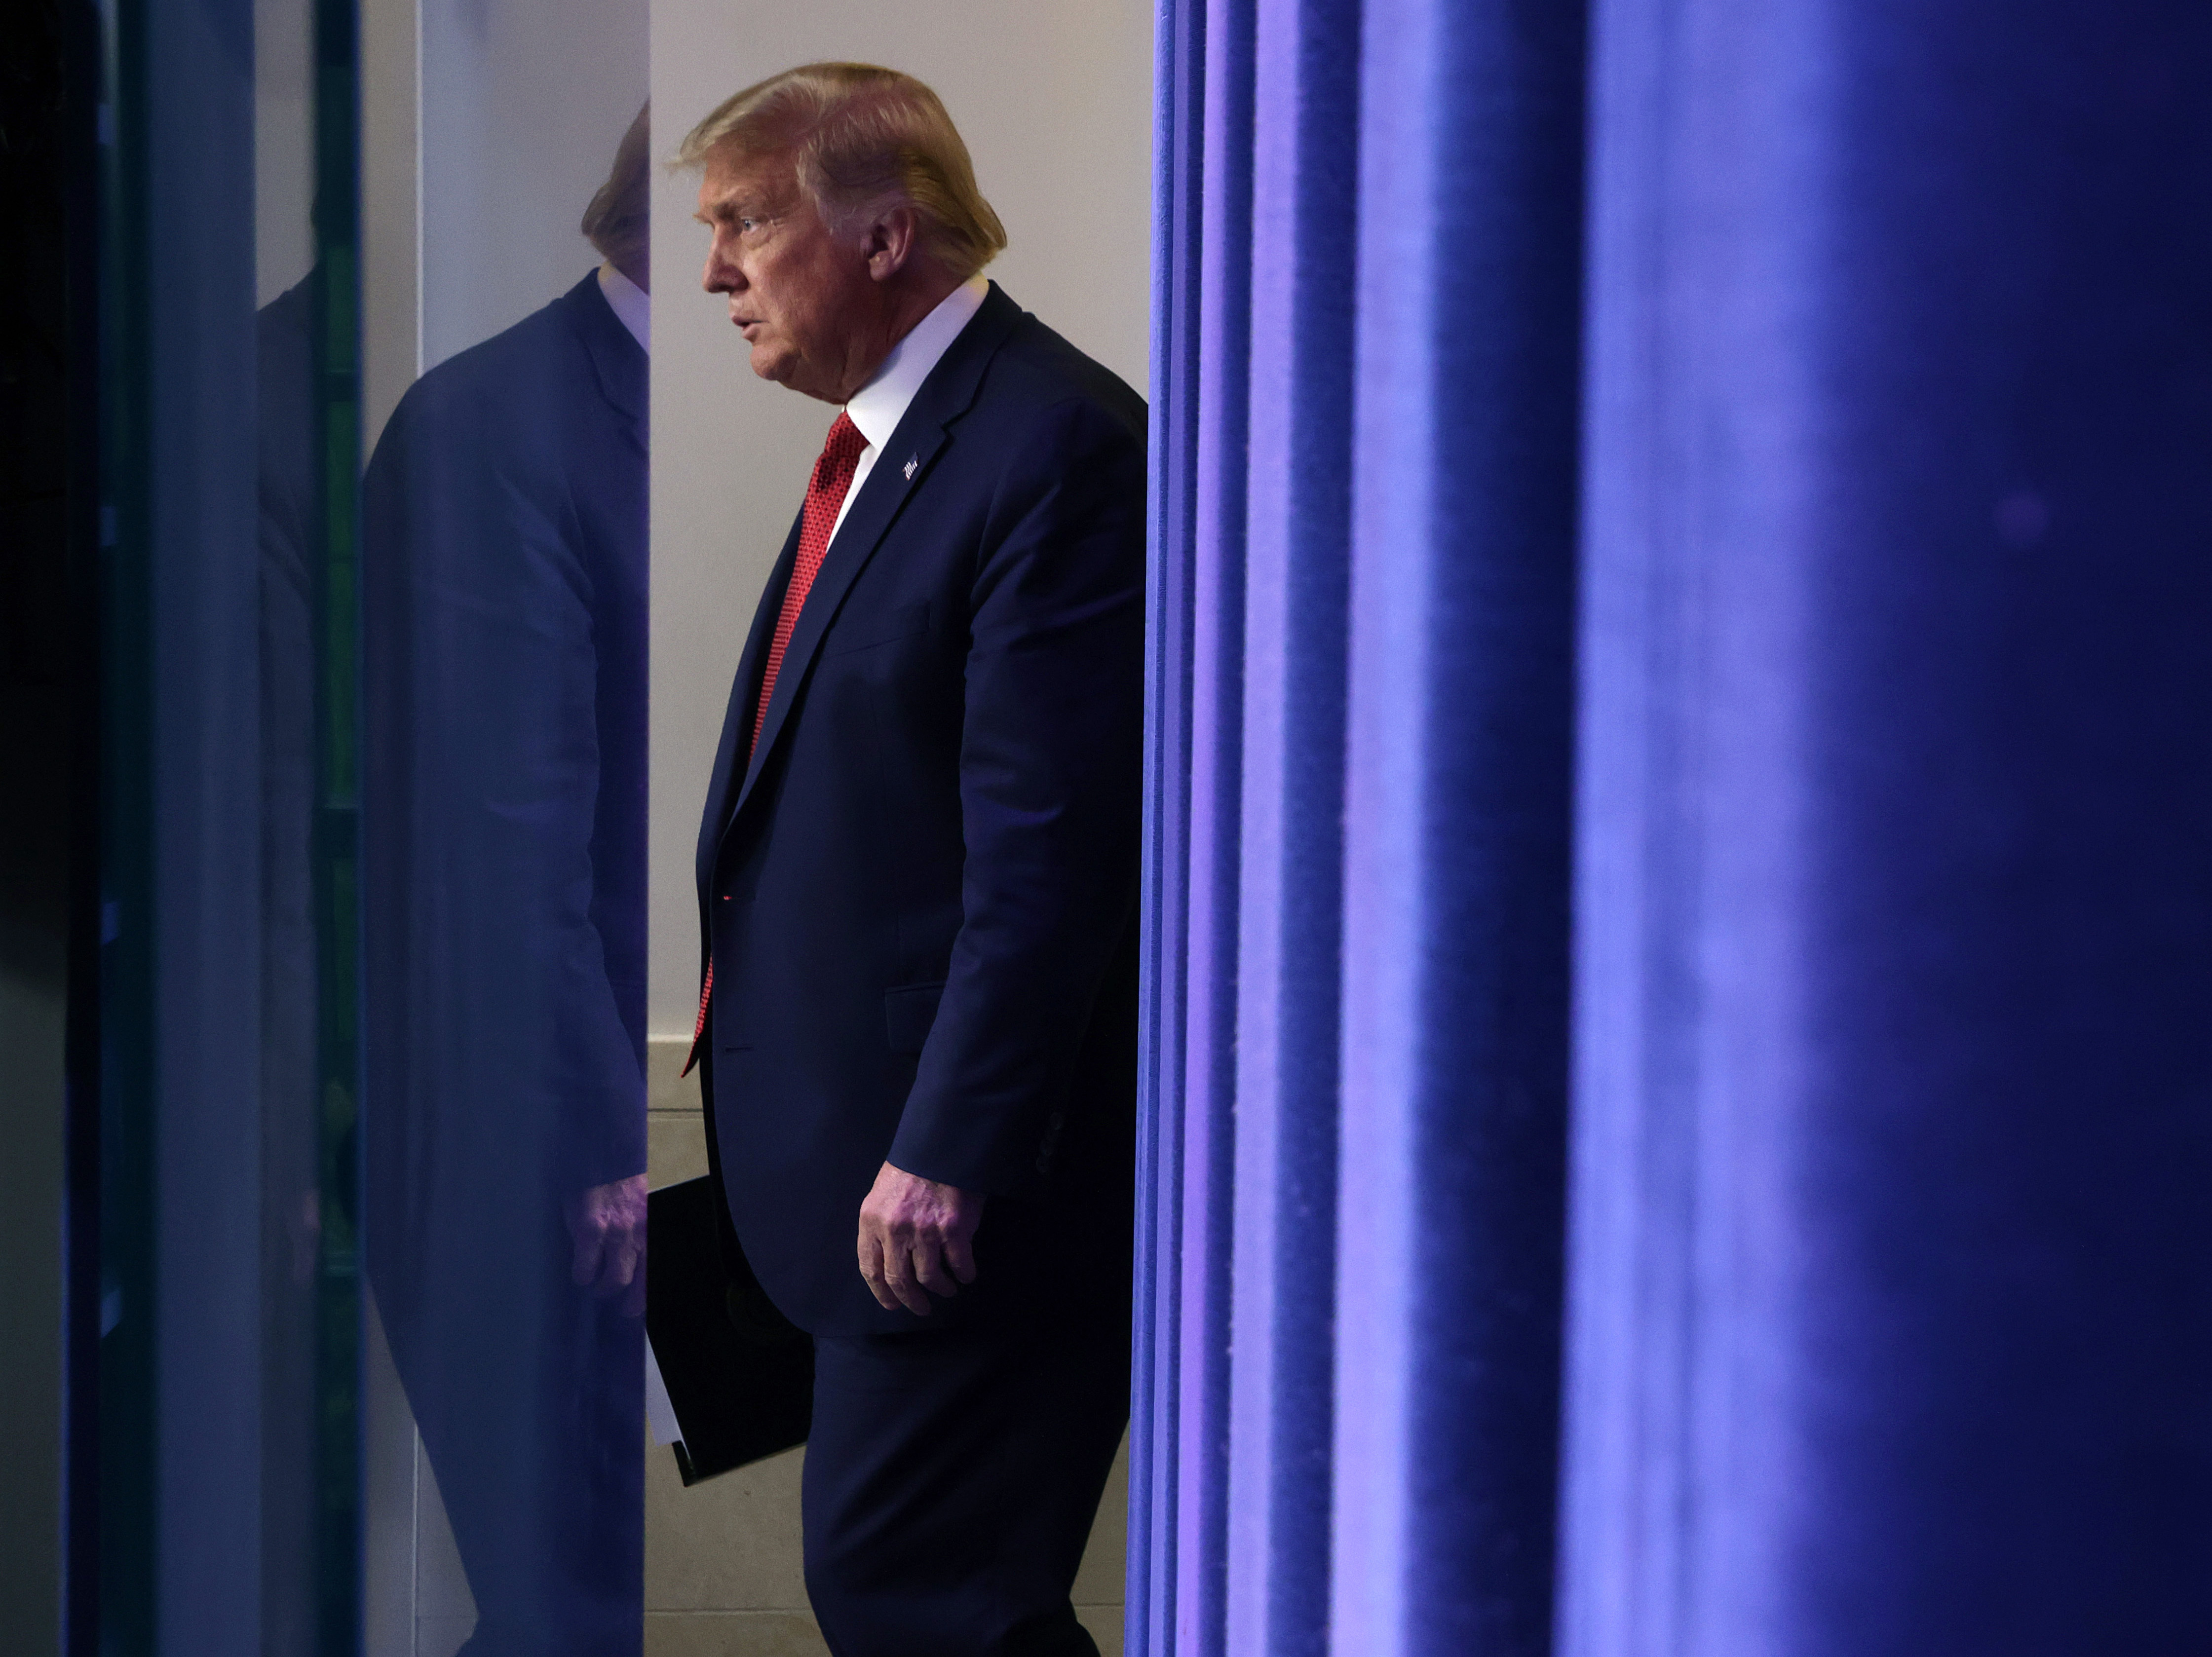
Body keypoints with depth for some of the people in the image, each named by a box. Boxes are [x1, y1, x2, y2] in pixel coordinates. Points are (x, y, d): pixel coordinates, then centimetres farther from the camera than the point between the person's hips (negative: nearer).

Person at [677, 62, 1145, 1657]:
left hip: (964, 1177, -10)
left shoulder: (1061, 449, -17)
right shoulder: (884, 442, 15)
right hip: (873, 1155, 10)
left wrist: (947, 1155, -22)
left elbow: (1052, 849, -22)